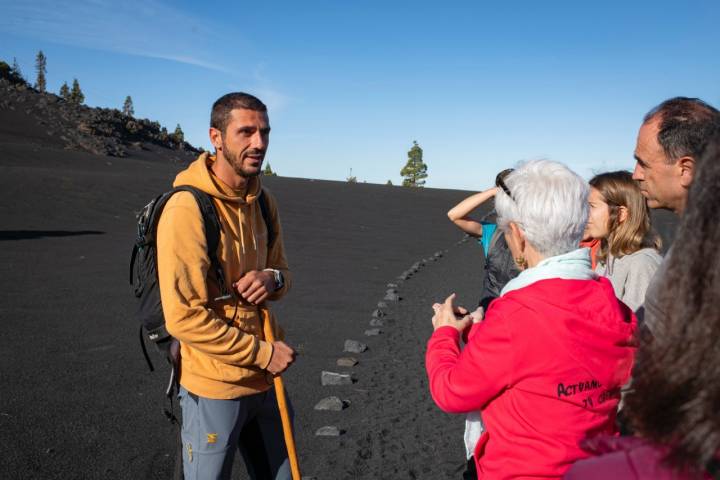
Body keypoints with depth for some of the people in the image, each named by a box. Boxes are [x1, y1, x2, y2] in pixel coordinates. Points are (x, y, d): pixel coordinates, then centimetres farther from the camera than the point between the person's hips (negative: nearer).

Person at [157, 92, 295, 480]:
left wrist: (272, 279, -11)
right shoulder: (187, 208, -20)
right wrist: (264, 353, -17)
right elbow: (184, 318, -22)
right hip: (214, 389, -6)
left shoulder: (264, 202, 3)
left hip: (265, 382, 7)